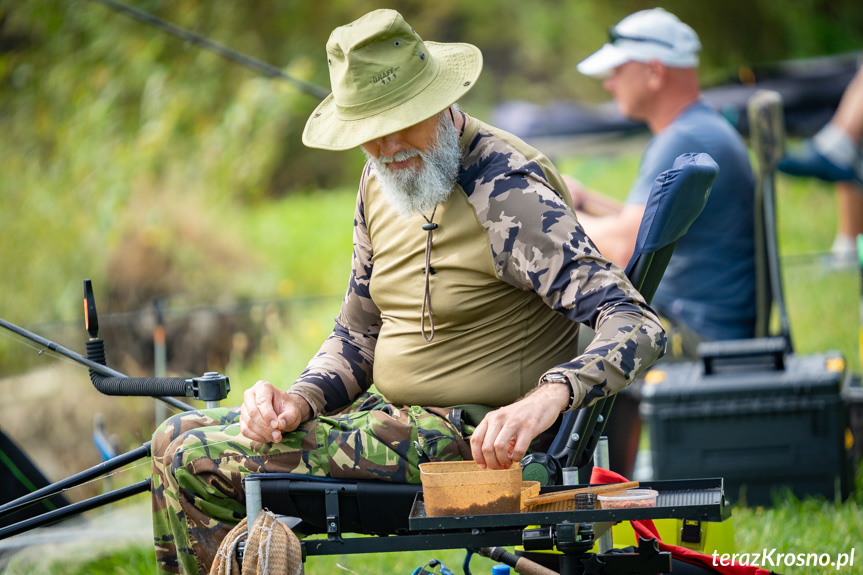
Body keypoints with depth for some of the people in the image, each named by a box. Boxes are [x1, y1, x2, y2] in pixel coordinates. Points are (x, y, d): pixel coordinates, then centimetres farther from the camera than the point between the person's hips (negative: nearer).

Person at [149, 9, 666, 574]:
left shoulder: (509, 192, -20)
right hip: (394, 418, 9)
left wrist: (548, 397, -47)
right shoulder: (382, 182, 7)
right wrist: (298, 400, -6)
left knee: (201, 463, -16)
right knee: (177, 438, 10)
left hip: (470, 440, -9)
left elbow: (638, 326, -28)